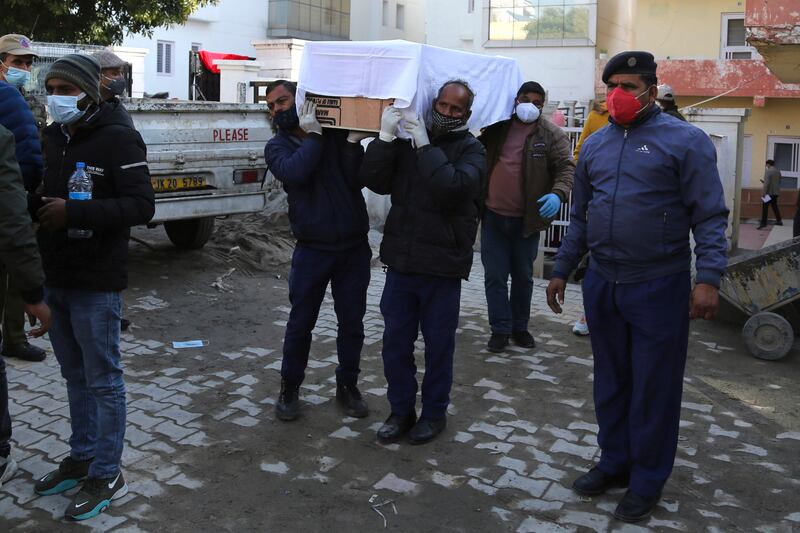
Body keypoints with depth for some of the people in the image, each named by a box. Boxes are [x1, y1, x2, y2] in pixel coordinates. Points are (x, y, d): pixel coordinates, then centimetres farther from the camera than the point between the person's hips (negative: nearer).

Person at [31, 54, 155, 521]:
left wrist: (73, 212, -26)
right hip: (56, 279, 7)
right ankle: (81, 458, 32)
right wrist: (35, 205, -2)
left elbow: (142, 206, -19)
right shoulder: (54, 136, 10)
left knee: (102, 379, 3)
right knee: (75, 375, 17)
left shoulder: (117, 137, -12)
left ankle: (107, 475, 15)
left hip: (96, 283, -7)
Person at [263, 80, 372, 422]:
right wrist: (313, 135, -12)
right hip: (312, 250, -1)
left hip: (354, 248, 1)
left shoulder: (338, 134, 4)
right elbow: (294, 172, -19)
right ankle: (290, 387, 25)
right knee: (300, 323, 6)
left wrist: (353, 141, -18)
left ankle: (348, 385, 28)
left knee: (352, 322, 10)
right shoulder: (277, 146, 4)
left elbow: (357, 180, -8)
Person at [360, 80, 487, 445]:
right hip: (401, 262, 3)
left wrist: (425, 146, -18)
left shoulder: (470, 149, -2)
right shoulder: (407, 141, 8)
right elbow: (375, 182, -2)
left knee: (438, 345, 9)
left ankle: (434, 412, 27)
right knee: (395, 342, 11)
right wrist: (385, 138, -12)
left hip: (442, 267, -3)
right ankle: (401, 411, 28)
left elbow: (453, 188, -21)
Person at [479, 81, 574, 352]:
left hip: (527, 219, -1)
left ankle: (520, 327, 28)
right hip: (493, 217, 1)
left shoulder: (552, 134, -3)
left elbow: (566, 168, -11)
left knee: (523, 276, 13)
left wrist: (558, 193, -30)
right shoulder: (496, 128, 5)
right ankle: (500, 328, 14)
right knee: (494, 276, 3)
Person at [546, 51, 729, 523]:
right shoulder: (595, 144, 10)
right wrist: (562, 271, 17)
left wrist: (708, 278, -20)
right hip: (601, 284, 5)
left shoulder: (685, 140, -6)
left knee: (653, 388, 5)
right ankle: (614, 463, 32)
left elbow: (710, 216, -10)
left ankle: (647, 482, 20)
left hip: (659, 287, -5)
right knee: (611, 382, 16)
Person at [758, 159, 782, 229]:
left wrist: (764, 193, -20)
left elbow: (767, 183, -20)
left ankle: (763, 223, -8)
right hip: (776, 192, 8)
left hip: (769, 192, -8)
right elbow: (779, 182, 18)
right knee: (774, 206, 20)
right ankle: (779, 221, 24)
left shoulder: (768, 171, -13)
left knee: (765, 207, -4)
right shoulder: (778, 171, 11)